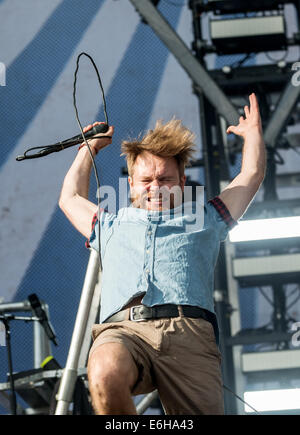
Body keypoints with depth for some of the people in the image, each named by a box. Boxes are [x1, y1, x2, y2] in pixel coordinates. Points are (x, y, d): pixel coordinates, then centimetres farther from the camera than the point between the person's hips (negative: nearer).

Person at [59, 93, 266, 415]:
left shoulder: (204, 220, 36)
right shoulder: (113, 225, 39)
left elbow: (251, 175, 44)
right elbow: (70, 198, 56)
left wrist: (252, 132, 57)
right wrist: (89, 148, 63)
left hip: (188, 331, 0)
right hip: (122, 328, 0)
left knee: (204, 411, -25)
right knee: (105, 375, -36)